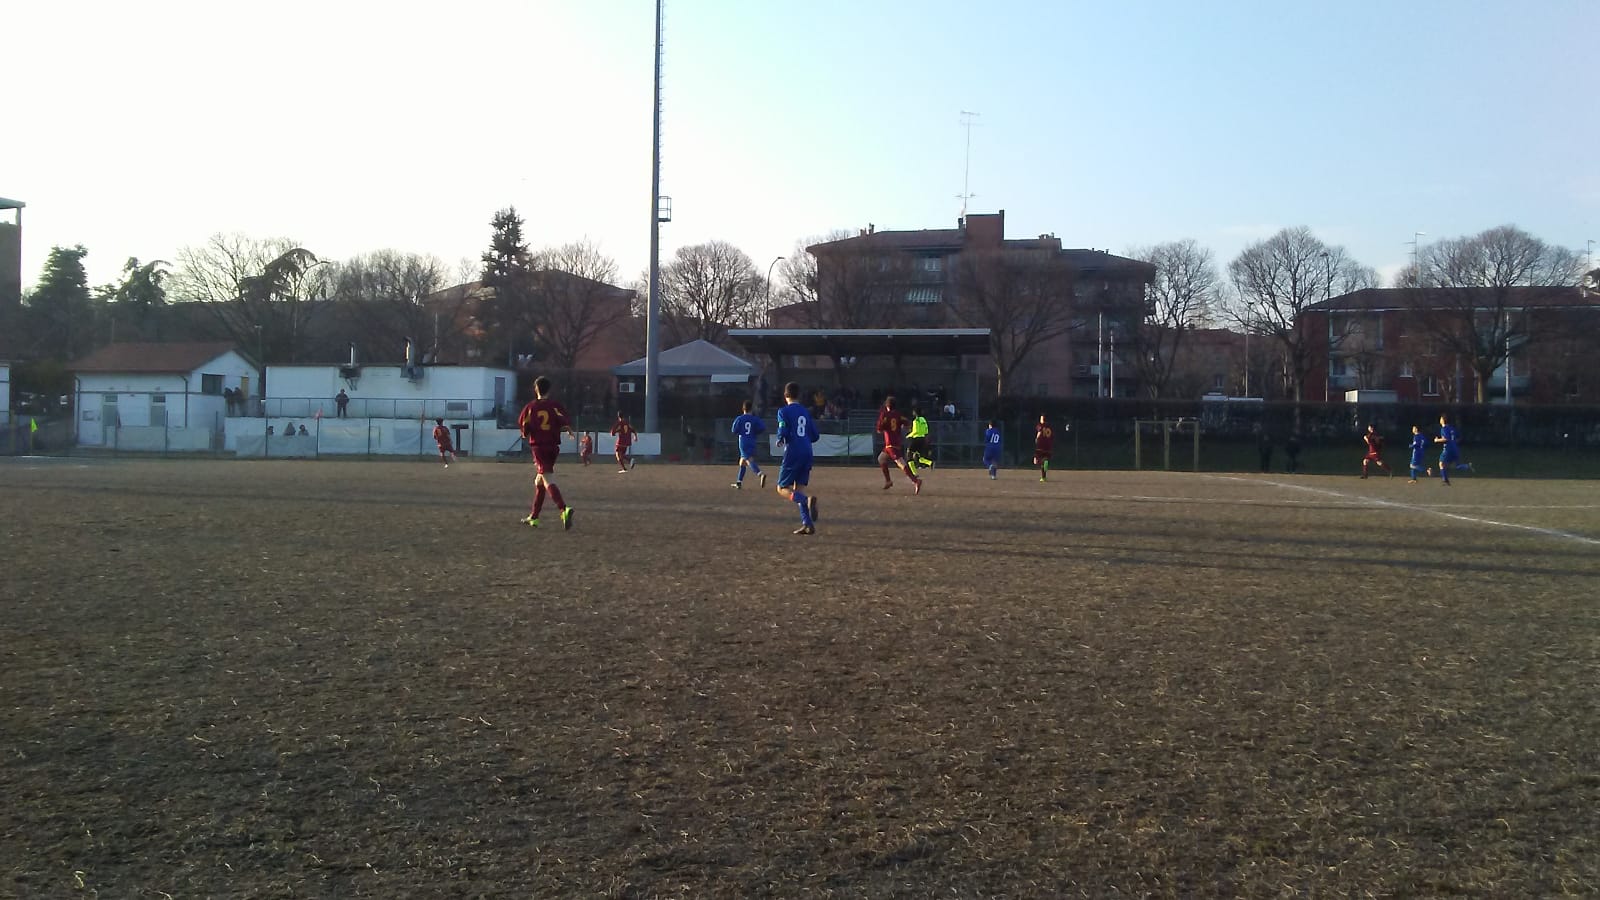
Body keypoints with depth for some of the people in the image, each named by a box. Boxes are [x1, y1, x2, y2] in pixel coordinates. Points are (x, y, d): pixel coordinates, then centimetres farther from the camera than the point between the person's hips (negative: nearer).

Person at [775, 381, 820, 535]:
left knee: (782, 489, 1)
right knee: (799, 488, 11)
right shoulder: (806, 411, 14)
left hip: (792, 454, -6)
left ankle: (807, 500, -27)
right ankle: (807, 524, 0)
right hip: (807, 454, 6)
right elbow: (814, 436, 13)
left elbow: (783, 432, -14)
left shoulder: (784, 411, -3)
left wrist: (779, 441, 7)